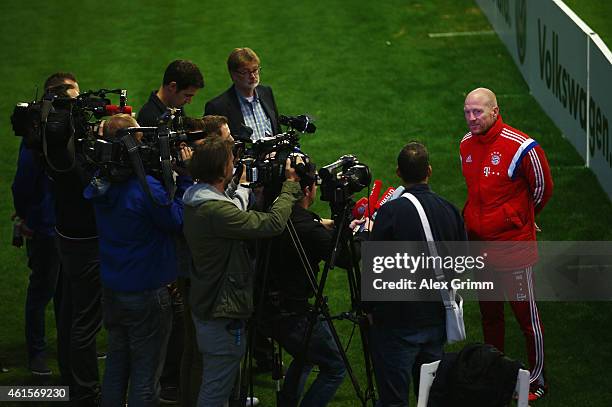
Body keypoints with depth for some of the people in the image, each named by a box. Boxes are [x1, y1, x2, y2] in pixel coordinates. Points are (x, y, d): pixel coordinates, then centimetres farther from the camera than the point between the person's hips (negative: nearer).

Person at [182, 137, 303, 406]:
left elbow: (241, 215, 12)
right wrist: (291, 185, -16)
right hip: (222, 317, -10)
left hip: (206, 306, 10)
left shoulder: (196, 202, 4)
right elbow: (273, 223, -28)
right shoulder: (214, 210, -27)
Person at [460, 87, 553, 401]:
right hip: (478, 245, 7)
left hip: (513, 246, -7)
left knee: (526, 315, 3)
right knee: (489, 315, 18)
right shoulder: (467, 145, 3)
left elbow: (542, 188, -3)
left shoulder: (521, 148, -18)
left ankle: (536, 380, 13)